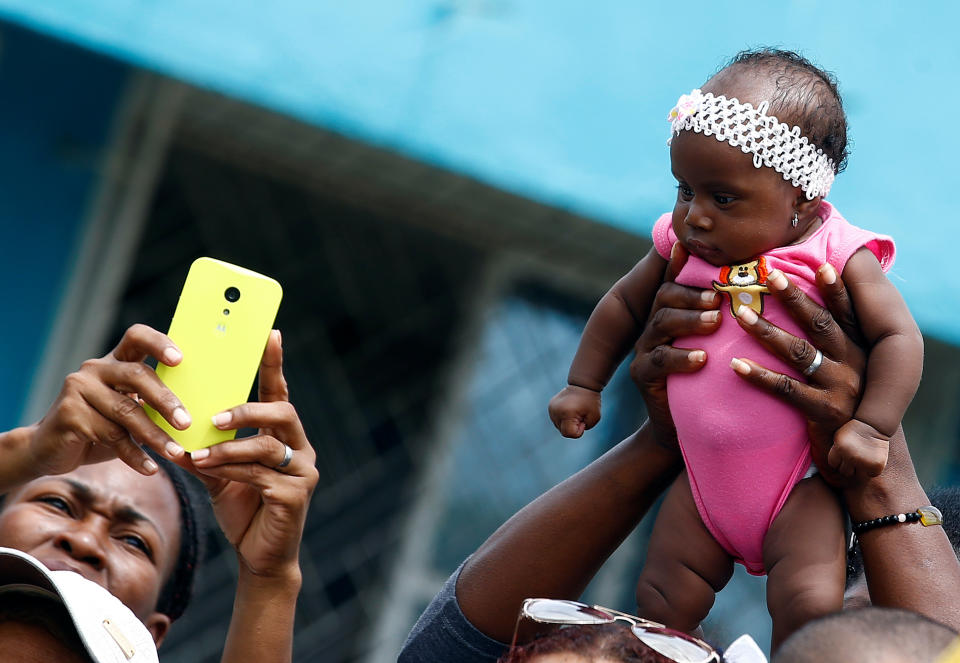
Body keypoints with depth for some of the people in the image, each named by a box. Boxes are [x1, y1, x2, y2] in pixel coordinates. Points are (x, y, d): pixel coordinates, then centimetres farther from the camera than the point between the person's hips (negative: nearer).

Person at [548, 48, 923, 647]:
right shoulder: (681, 245, -1)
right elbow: (624, 304, 16)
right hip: (703, 483, 4)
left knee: (810, 608, -21)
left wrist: (872, 427, -23)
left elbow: (900, 337, -14)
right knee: (663, 606, 5)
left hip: (798, 488, -4)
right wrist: (583, 385, 17)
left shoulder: (838, 256, -15)